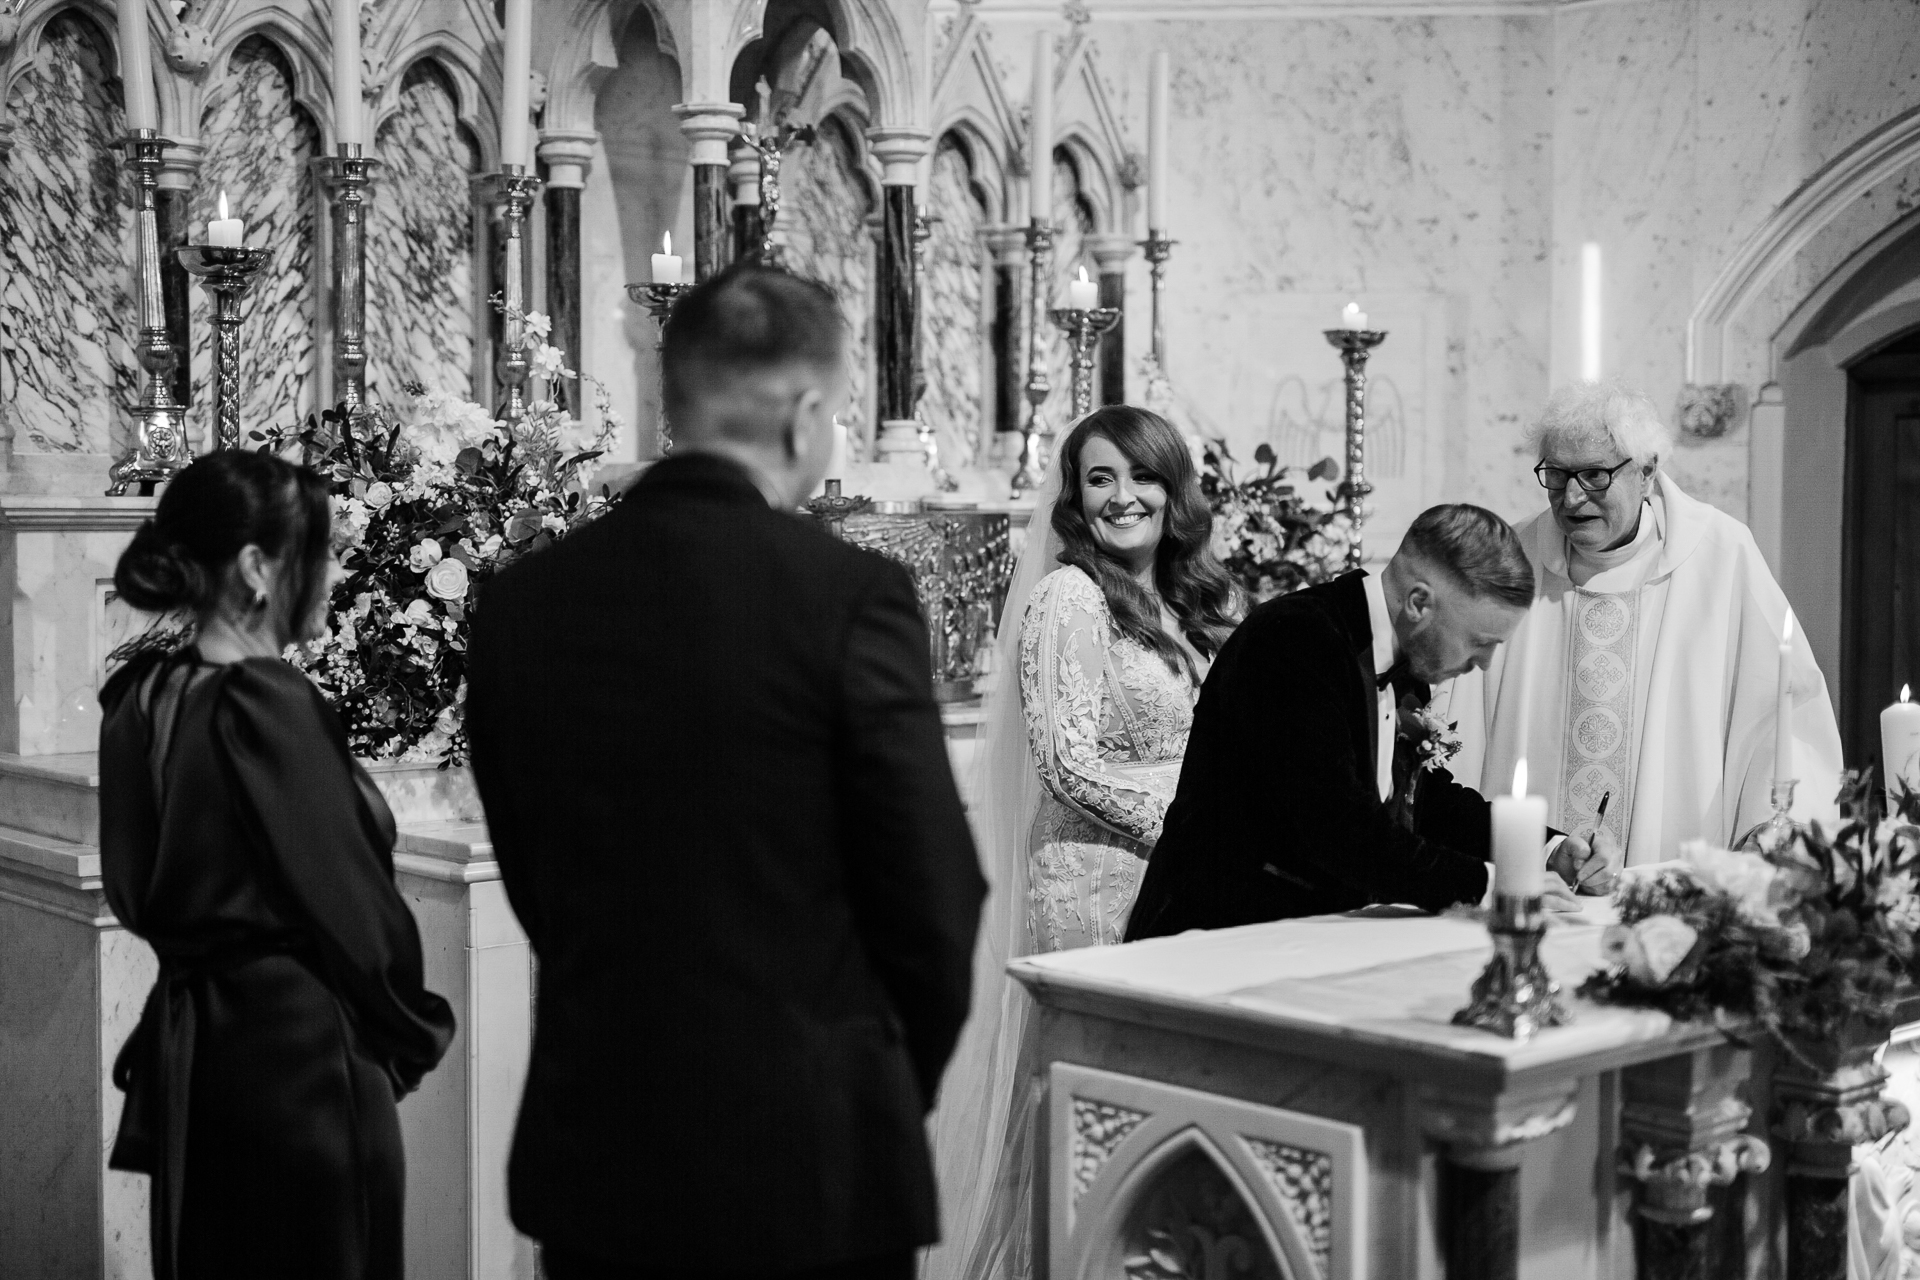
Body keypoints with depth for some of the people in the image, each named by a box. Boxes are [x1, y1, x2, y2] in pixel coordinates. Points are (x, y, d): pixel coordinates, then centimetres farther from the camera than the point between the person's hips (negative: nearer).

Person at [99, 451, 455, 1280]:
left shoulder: (141, 699, 3)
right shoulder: (270, 705, -19)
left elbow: (138, 890, 11)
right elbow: (353, 904, -16)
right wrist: (415, 1033, -1)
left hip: (188, 1049, 8)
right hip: (302, 1056, -8)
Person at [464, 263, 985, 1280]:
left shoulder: (521, 599, -1)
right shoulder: (850, 594, -14)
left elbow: (529, 879, 6)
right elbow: (933, 891, -10)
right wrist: (906, 1075, 8)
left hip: (591, 1155, 4)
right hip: (808, 1156, -4)